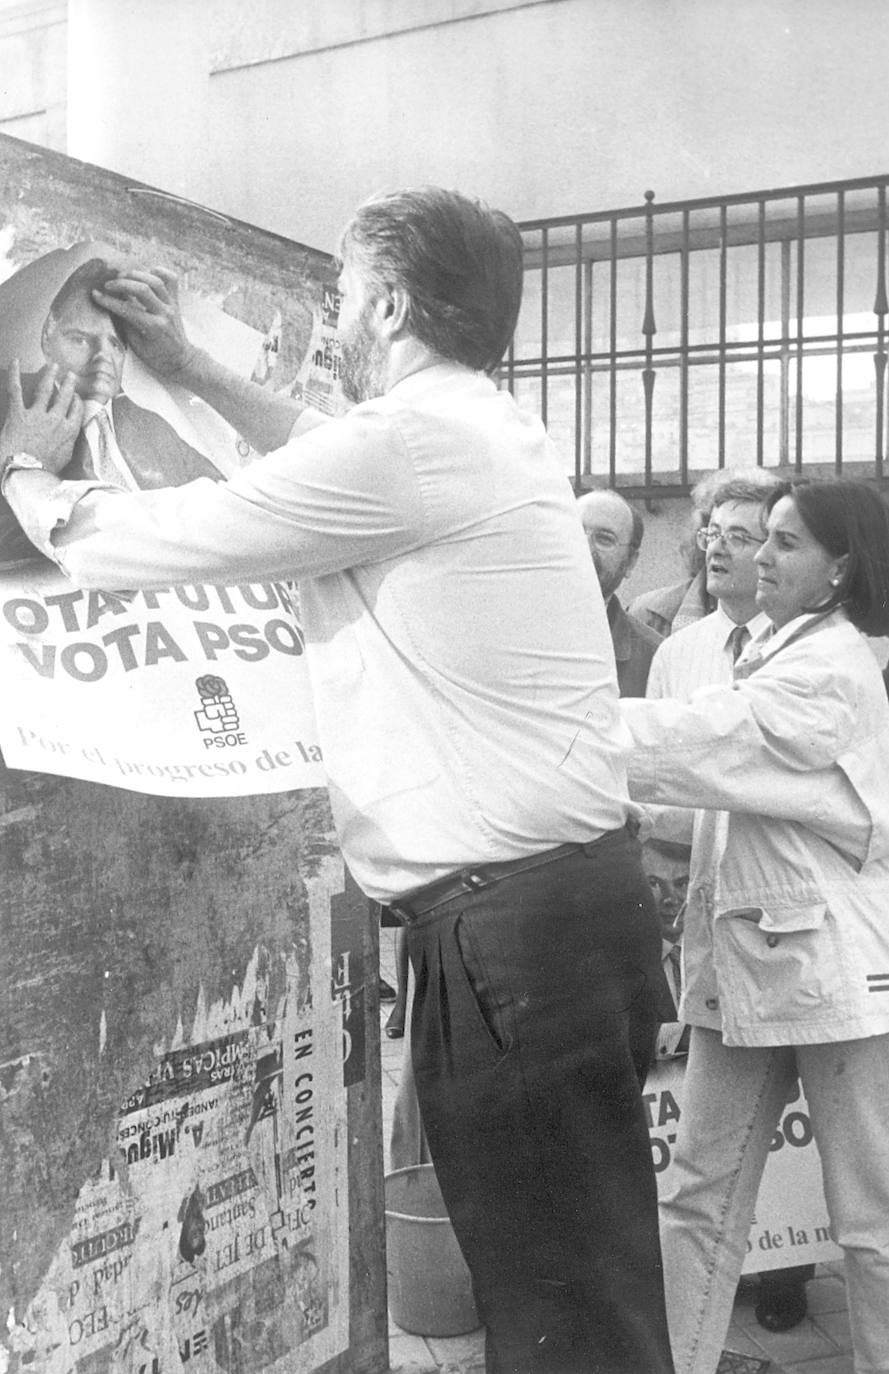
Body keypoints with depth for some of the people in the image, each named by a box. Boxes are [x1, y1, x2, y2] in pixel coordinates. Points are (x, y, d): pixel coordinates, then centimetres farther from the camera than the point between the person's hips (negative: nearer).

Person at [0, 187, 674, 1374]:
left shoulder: (409, 440, -14)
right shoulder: (492, 432, 15)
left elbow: (136, 545, -6)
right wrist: (195, 372, 36)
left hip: (507, 926, -9)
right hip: (578, 889, 9)